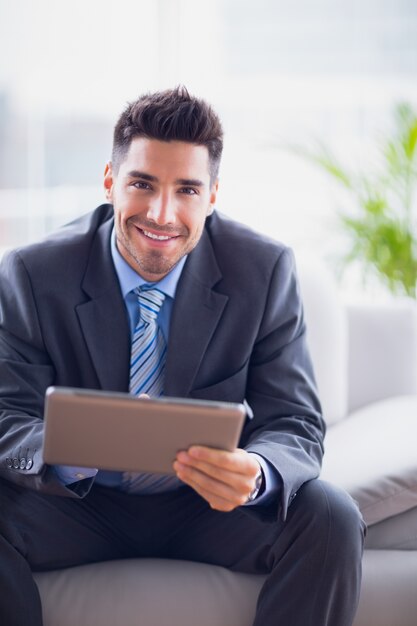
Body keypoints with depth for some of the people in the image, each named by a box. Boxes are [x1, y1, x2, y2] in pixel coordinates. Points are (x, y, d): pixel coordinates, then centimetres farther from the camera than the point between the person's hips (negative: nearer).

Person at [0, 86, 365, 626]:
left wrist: (255, 475, -38)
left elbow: (296, 425, -12)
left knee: (332, 520, -27)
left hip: (214, 505, 0)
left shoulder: (265, 272, -11)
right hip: (87, 505, 0)